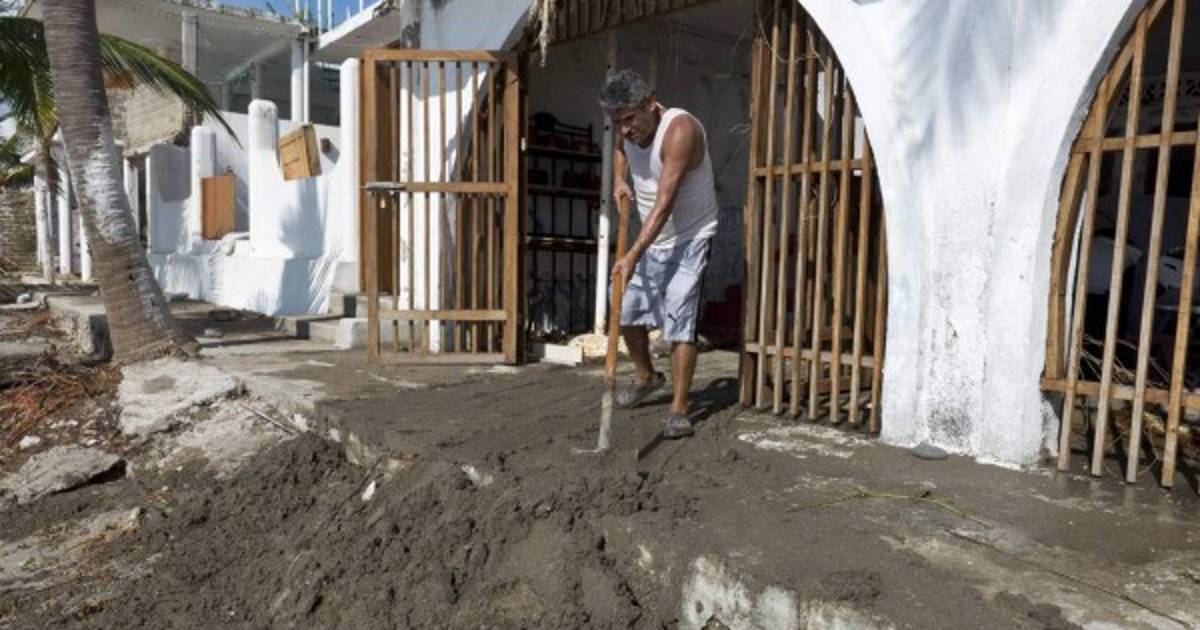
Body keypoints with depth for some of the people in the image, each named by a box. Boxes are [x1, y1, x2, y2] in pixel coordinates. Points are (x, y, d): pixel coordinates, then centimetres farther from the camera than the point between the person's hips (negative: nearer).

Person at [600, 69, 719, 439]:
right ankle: (646, 377, 37)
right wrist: (619, 180, 2)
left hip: (688, 239, -8)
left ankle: (679, 412, -5)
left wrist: (633, 255, -39)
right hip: (651, 239, 8)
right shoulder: (629, 131, -4)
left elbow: (665, 203, -33)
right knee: (627, 312, 13)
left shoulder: (680, 130, -27)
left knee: (679, 321, -13)